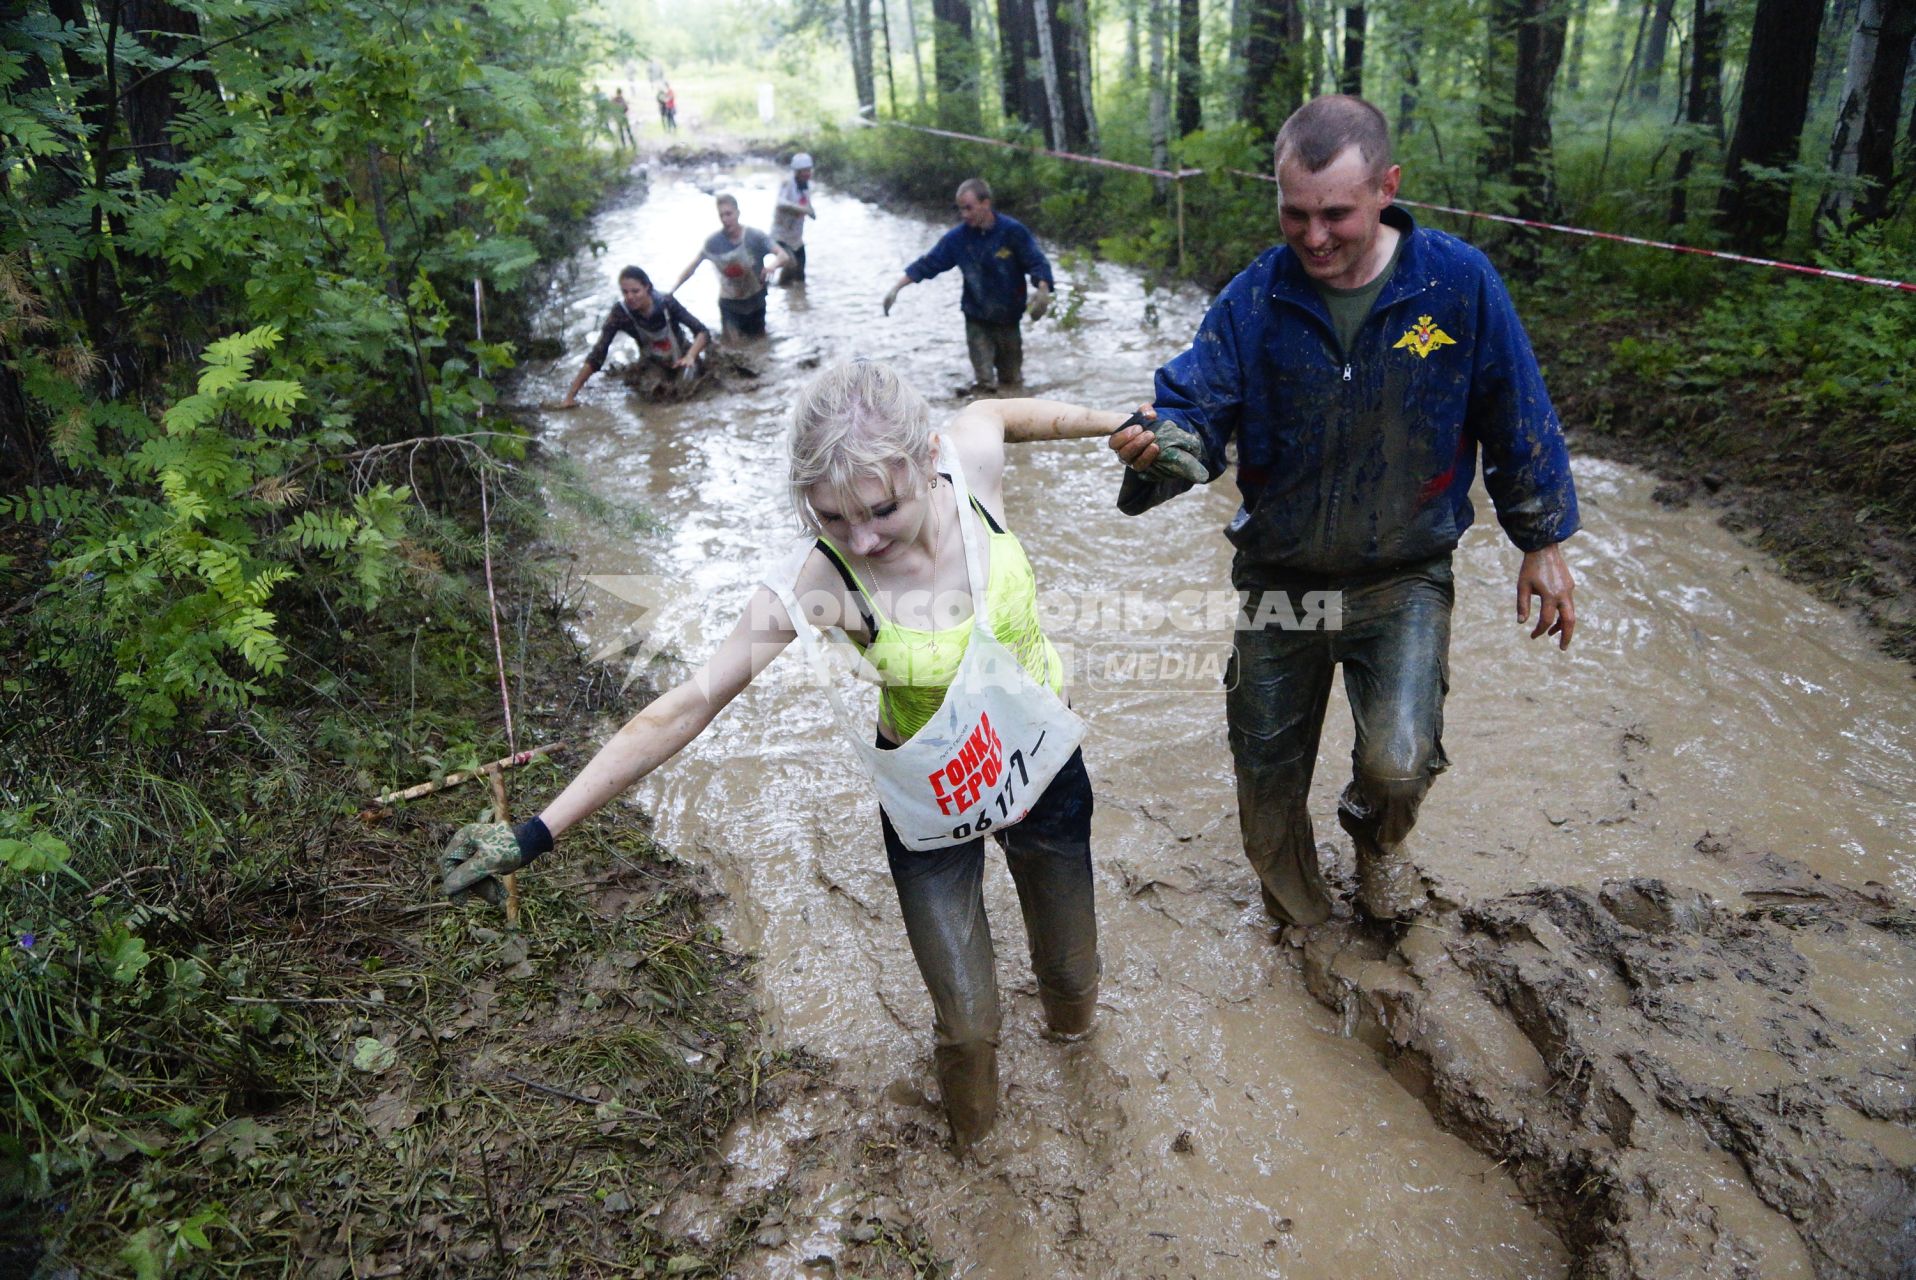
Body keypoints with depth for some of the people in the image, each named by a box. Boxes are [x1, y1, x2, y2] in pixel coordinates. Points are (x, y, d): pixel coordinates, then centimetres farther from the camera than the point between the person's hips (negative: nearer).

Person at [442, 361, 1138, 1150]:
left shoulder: (972, 453, -25)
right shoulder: (816, 581, -31)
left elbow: (1006, 412, 1)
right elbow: (685, 708, -28)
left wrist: (1114, 422, 13)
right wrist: (536, 834, -29)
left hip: (1046, 770, 3)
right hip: (929, 807, -3)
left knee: (1073, 974, 25)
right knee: (966, 1026, 8)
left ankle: (1071, 1020, 65)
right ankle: (971, 1133, 46)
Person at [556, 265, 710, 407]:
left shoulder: (666, 303, -31)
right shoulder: (619, 312, -28)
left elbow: (703, 332, -28)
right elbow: (597, 354, -27)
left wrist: (690, 357, -49)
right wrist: (570, 396, -32)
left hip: (680, 358, -1)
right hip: (653, 363, 1)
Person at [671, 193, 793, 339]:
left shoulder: (755, 236, -18)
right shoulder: (713, 241, -15)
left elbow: (785, 257, -24)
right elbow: (692, 266, -7)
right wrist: (671, 290, -16)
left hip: (754, 301, 1)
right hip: (729, 303, 0)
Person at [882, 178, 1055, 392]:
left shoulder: (1013, 231, -11)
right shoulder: (958, 237, -5)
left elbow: (1036, 263, -14)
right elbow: (927, 264, -2)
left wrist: (1043, 290, -34)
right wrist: (896, 288, -9)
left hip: (1008, 319, 0)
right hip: (977, 320, 0)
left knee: (1013, 382, 9)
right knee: (984, 383, -8)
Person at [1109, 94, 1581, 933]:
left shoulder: (1458, 282, -12)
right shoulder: (1254, 298, -9)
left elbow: (1517, 421, -2)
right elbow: (1198, 403, -12)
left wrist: (1542, 542, 4)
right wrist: (1161, 445, -37)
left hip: (1404, 580, -2)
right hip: (1278, 577, 2)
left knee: (1398, 761, -16)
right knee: (1268, 761, 13)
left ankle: (1378, 844, 23)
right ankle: (1293, 910, 43)